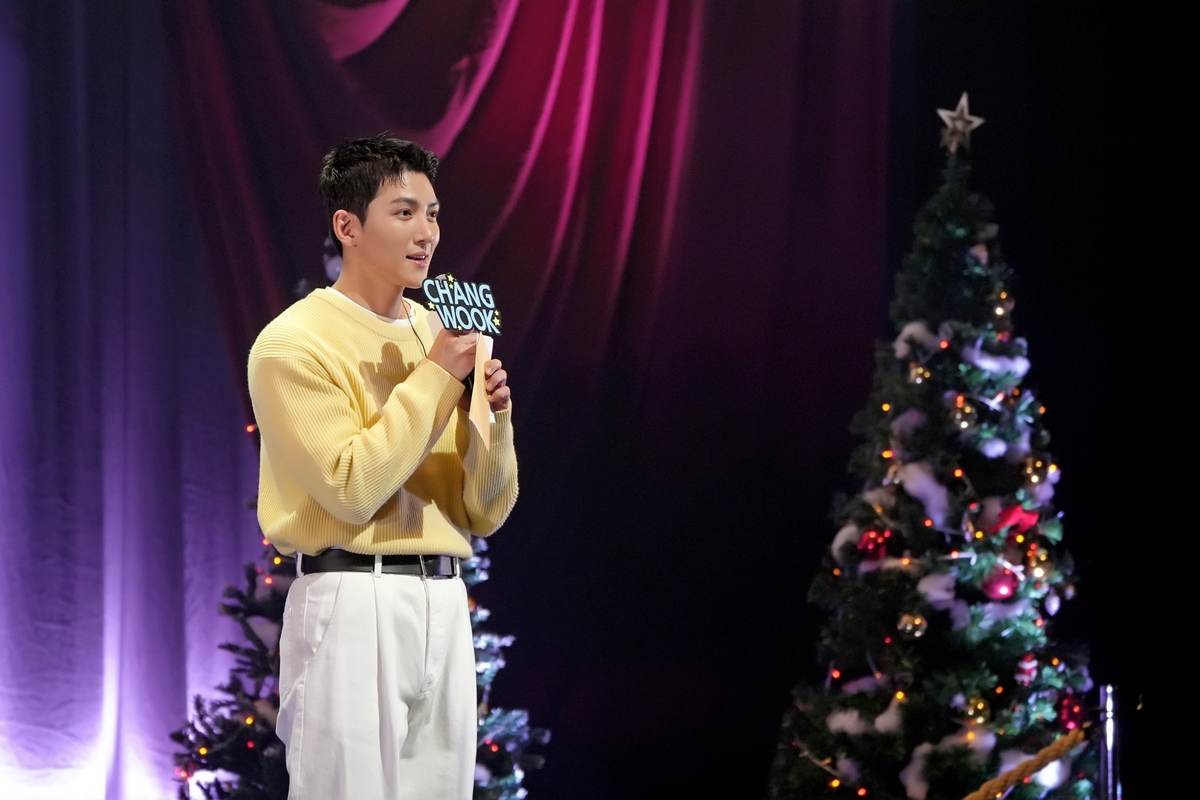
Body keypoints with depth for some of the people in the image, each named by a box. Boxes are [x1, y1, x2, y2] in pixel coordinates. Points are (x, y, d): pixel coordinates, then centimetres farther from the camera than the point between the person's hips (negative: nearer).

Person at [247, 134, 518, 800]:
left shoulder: (438, 336, 13)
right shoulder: (294, 342, -6)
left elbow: (484, 513, 12)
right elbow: (352, 487, -17)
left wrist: (494, 416, -6)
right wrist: (435, 376, -12)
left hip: (443, 598, 6)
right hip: (353, 601, -6)